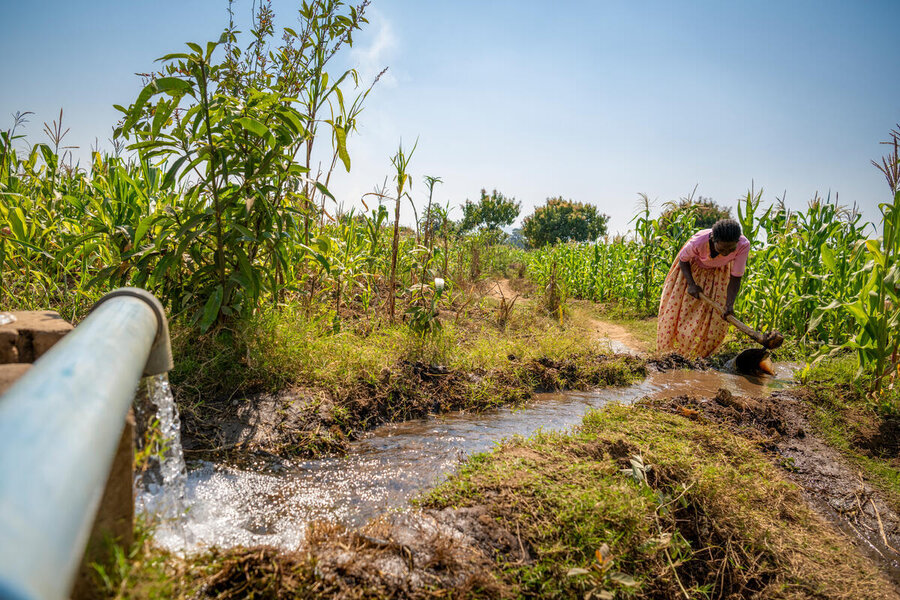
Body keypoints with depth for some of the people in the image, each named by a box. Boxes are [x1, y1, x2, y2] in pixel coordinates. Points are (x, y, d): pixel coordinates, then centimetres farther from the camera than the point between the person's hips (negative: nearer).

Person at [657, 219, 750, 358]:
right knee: (678, 308, 4)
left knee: (717, 315, -3)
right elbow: (683, 260, -17)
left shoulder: (743, 245, -37)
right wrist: (691, 284, -26)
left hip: (718, 273, 1)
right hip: (693, 268, -1)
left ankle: (701, 354, 17)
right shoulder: (698, 242, -41)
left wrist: (729, 305, -36)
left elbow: (735, 277, -25)